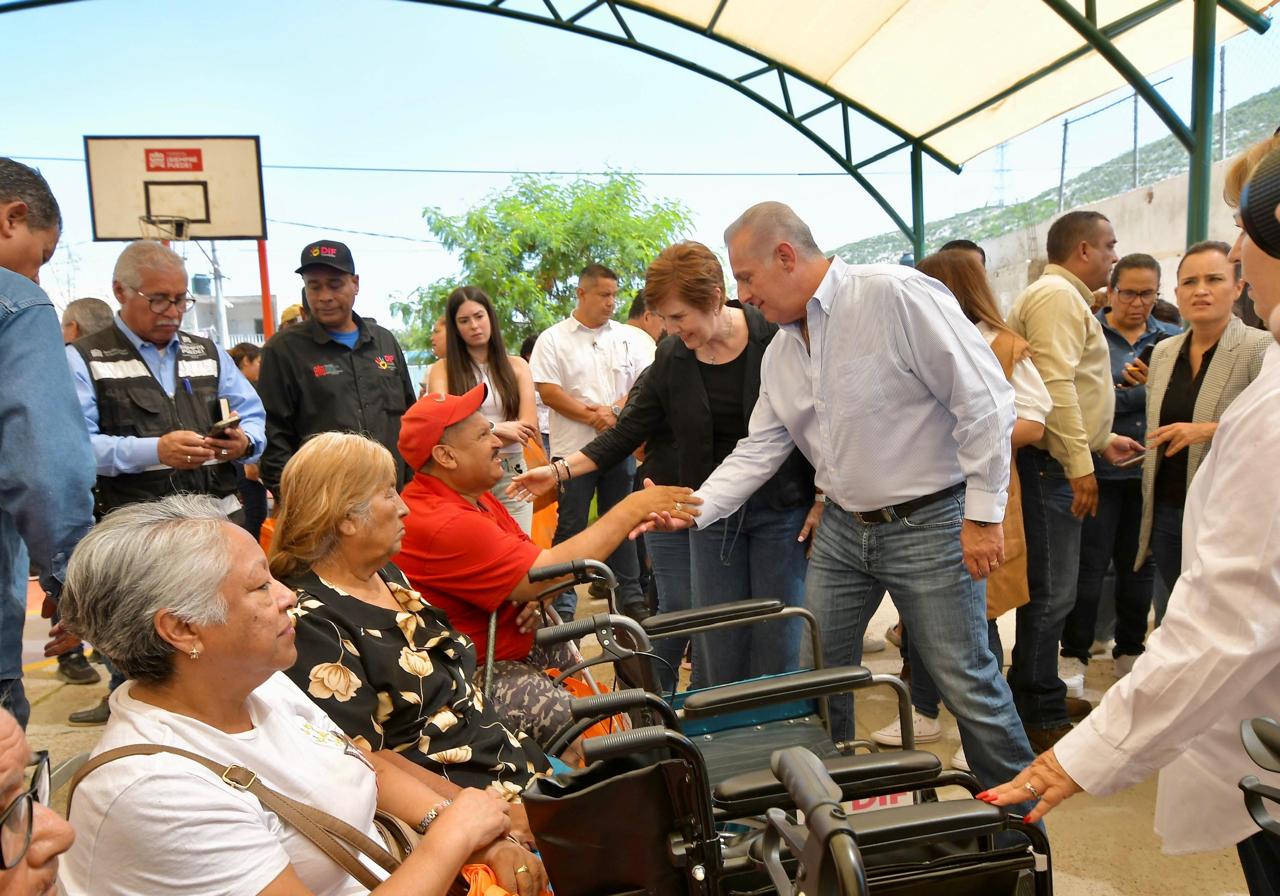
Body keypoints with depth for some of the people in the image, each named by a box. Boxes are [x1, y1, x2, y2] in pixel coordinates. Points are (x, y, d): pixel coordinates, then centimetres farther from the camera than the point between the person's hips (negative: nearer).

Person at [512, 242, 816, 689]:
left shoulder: (777, 338, -10)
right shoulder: (672, 359, 1)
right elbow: (629, 431, 5)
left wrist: (823, 500, -6)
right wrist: (560, 470, -3)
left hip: (781, 512, -3)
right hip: (713, 516, 4)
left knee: (777, 640, 3)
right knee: (717, 647, 7)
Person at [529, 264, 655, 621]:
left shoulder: (628, 337, 9)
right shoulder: (553, 339, 1)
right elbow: (548, 390, -7)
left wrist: (614, 411, -13)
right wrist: (590, 416, -14)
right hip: (572, 448, -3)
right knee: (570, 527, 2)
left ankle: (630, 597, 20)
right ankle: (563, 604, 9)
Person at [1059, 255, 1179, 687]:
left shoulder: (1171, 339, 10)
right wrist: (1143, 391, -14)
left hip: (1150, 472, 4)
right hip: (1100, 470, -4)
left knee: (1138, 565, 14)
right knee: (1089, 565, 0)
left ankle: (1130, 650, 28)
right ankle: (1074, 654, 13)